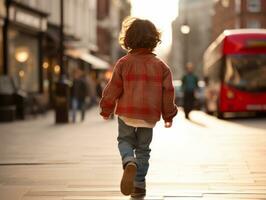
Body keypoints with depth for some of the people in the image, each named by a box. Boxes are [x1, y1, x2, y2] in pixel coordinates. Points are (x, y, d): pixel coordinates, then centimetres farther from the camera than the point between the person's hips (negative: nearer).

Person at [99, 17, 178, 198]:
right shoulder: (160, 65, 0)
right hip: (149, 115, 2)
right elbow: (168, 91, 2)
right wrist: (169, 115, 13)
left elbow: (114, 88, -3)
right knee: (143, 148, 14)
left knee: (125, 140, 17)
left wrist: (106, 109, 11)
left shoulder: (124, 63, -6)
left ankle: (129, 162, -16)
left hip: (127, 113, -1)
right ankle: (139, 185, 11)